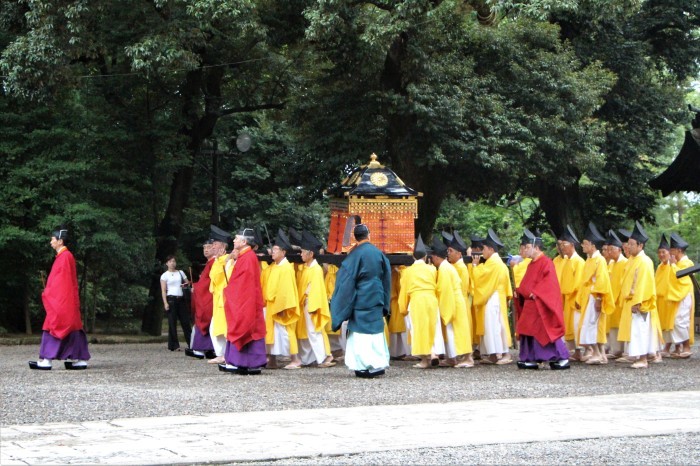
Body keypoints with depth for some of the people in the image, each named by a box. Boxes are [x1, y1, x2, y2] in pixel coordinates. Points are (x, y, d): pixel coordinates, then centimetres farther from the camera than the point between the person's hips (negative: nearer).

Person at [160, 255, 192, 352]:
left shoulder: (180, 272, 14)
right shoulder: (165, 275, 3)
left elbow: (187, 282, 20)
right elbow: (163, 290, -2)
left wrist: (185, 284, -4)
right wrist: (165, 303, -13)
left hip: (181, 299, 4)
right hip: (171, 299, -4)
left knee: (185, 321, 1)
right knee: (172, 323, -4)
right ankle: (174, 346, -1)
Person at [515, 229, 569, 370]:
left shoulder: (546, 262, -11)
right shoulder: (532, 264, 16)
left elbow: (549, 282, -20)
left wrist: (535, 293, -24)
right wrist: (521, 291, 4)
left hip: (541, 305, -9)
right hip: (531, 305, 9)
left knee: (546, 331, -9)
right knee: (530, 331, 7)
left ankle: (562, 358, -4)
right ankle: (531, 359, 10)